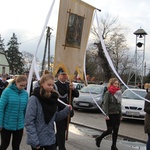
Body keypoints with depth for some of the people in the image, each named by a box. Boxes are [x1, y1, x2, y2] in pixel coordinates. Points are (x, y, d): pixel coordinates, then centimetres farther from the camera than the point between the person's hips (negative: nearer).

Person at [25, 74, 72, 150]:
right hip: (37, 139, -5)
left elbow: (55, 117, 9)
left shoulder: (52, 98, 4)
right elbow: (29, 121, -18)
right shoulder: (34, 99, -15)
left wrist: (66, 110, -5)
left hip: (50, 138, 5)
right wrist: (34, 141, -23)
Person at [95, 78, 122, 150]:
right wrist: (106, 115, -20)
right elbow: (105, 104, -13)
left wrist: (120, 115, 12)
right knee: (109, 130, -2)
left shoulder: (118, 92, 10)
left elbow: (119, 104, 14)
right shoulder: (108, 93, -10)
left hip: (117, 114, 6)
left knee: (116, 130, 6)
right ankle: (99, 138, 22)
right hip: (110, 114, -6)